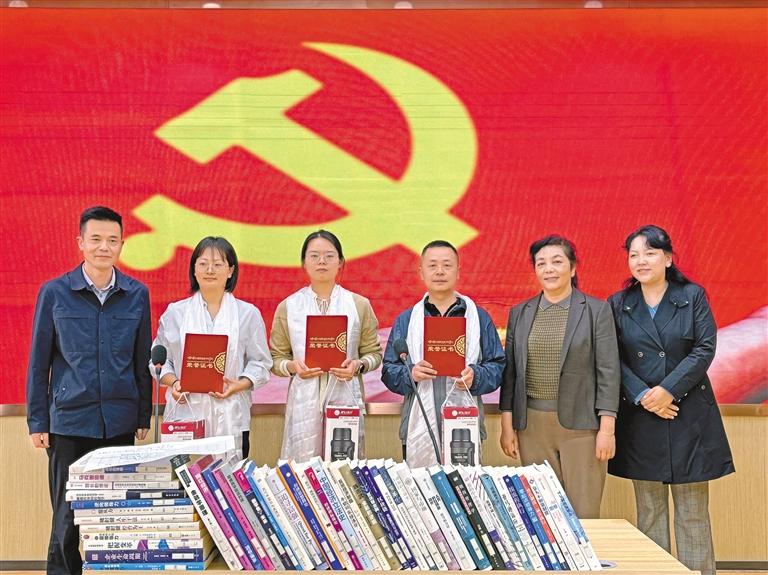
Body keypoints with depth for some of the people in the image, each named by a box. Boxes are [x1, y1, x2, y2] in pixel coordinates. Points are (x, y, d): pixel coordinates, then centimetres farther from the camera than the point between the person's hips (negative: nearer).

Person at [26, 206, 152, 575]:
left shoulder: (137, 294, 4)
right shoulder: (54, 293, -1)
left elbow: (143, 360, 9)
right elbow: (39, 362, 2)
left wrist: (144, 416, 7)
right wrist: (37, 422, -1)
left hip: (121, 423, 2)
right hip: (69, 421, -2)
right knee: (67, 514, 5)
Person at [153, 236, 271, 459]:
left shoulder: (248, 314, 7)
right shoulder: (175, 313, 9)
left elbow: (260, 363, 5)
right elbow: (159, 359, 11)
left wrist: (240, 385, -11)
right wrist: (173, 382, -7)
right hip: (185, 413, 0)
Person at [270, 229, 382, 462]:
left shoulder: (359, 305, 8)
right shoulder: (288, 307, 8)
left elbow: (374, 353, 10)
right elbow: (276, 358, 10)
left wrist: (358, 365, -9)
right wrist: (292, 366, -10)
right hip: (304, 402, 0)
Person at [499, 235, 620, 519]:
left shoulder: (597, 310, 1)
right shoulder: (519, 313, 10)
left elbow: (608, 371, -3)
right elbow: (510, 371, 11)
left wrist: (607, 428, -8)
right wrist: (507, 425, 6)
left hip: (581, 425, -3)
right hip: (532, 426, 3)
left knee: (584, 514, -2)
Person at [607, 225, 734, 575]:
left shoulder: (693, 296, 2)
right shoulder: (618, 304, 5)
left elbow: (705, 350, -5)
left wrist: (668, 390, -14)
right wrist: (642, 396, -13)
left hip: (689, 415, -1)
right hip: (640, 417, 2)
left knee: (692, 510, 2)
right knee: (649, 510, 6)